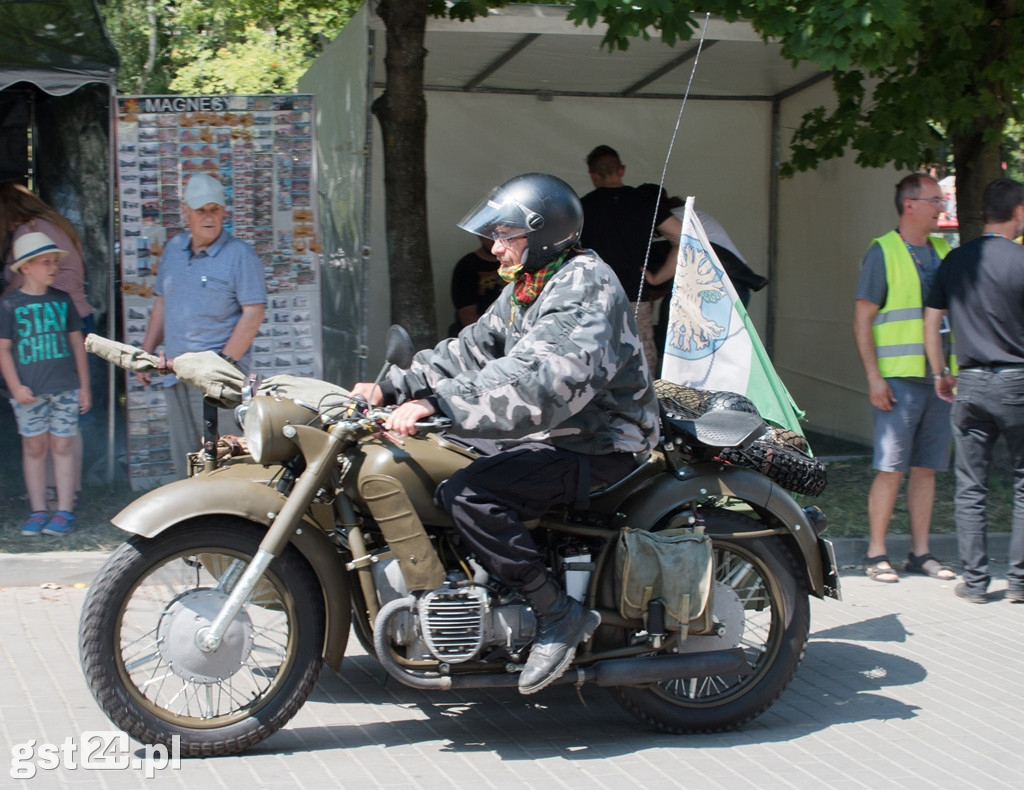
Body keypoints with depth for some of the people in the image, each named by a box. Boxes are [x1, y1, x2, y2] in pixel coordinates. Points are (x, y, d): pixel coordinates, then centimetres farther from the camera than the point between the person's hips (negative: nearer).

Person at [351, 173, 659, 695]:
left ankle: (559, 614, -18)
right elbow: (474, 350, 13)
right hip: (553, 436, 11)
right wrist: (393, 388, 0)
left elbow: (537, 382, -34)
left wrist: (436, 403, -39)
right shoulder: (525, 289, 13)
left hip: (600, 447, -11)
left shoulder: (585, 289, -20)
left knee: (468, 495, -26)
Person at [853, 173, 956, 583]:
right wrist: (874, 376, -12)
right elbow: (862, 319, -5)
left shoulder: (943, 252, 14)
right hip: (899, 378, -5)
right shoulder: (883, 252, -3)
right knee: (890, 469, -5)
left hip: (938, 378, 6)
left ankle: (920, 552, 14)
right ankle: (876, 554, 2)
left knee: (927, 468, 7)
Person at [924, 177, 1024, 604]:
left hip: (970, 382, 4)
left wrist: (941, 373, 19)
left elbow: (931, 323, 8)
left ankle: (975, 580, 8)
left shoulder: (954, 260, 6)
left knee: (970, 488, 7)